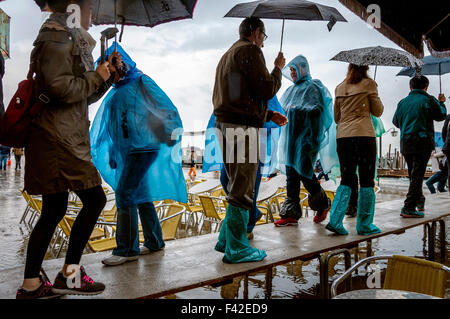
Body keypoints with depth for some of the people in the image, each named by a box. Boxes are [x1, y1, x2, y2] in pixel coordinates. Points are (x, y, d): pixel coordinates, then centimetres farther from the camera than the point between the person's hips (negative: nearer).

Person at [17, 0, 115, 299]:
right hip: (58, 136, -10)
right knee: (95, 199, -8)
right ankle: (69, 274, 5)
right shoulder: (57, 34, -7)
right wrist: (95, 77, -9)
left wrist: (107, 74, 11)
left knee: (54, 210, 11)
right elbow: (58, 86, -20)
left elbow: (86, 96, 23)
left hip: (66, 137, 10)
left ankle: (31, 284, 21)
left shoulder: (73, 38, 23)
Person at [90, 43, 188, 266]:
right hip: (128, 151, 9)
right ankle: (154, 242, 24)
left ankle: (127, 249, -4)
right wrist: (112, 155, 19)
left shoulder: (141, 83, -5)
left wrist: (169, 133, -21)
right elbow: (112, 125, 21)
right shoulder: (116, 91, 18)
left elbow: (165, 108, -11)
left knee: (125, 193, -13)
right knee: (140, 194, 12)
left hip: (143, 147, -8)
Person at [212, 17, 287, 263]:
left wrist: (269, 114, 21)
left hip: (225, 124, 10)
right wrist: (278, 69, 7)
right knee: (241, 190, -5)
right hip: (242, 127, -10)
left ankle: (226, 240, 23)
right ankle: (236, 249, 3)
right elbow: (267, 89, -12)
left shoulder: (228, 54, 26)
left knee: (237, 187, 17)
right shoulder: (250, 51, -5)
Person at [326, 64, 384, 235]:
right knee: (367, 181, 4)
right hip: (364, 135, -4)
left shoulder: (340, 88, 13)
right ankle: (364, 224, 9)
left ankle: (335, 220, -3)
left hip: (342, 136, 4)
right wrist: (378, 100, 23)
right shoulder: (369, 83, 1)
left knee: (346, 180, 10)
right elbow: (377, 112, 5)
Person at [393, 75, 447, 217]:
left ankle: (420, 201, 30)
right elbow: (441, 115, 9)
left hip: (405, 143, 5)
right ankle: (408, 208, -10)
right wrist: (441, 103, 26)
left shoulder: (402, 102, 8)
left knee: (413, 174, 17)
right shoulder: (428, 100, -3)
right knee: (417, 175, -5)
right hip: (423, 142, -4)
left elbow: (396, 122, 17)